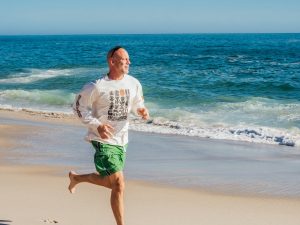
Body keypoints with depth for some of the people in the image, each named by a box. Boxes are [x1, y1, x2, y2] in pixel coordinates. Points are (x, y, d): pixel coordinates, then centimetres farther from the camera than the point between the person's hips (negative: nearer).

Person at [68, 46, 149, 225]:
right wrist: (97, 125, -18)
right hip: (103, 140, -7)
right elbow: (79, 106, -6)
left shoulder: (134, 83, 0)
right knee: (119, 185, -13)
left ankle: (76, 178, 46)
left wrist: (142, 111, -9)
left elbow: (138, 102, 16)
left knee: (110, 182, 20)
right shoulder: (98, 86, -15)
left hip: (121, 140, 7)